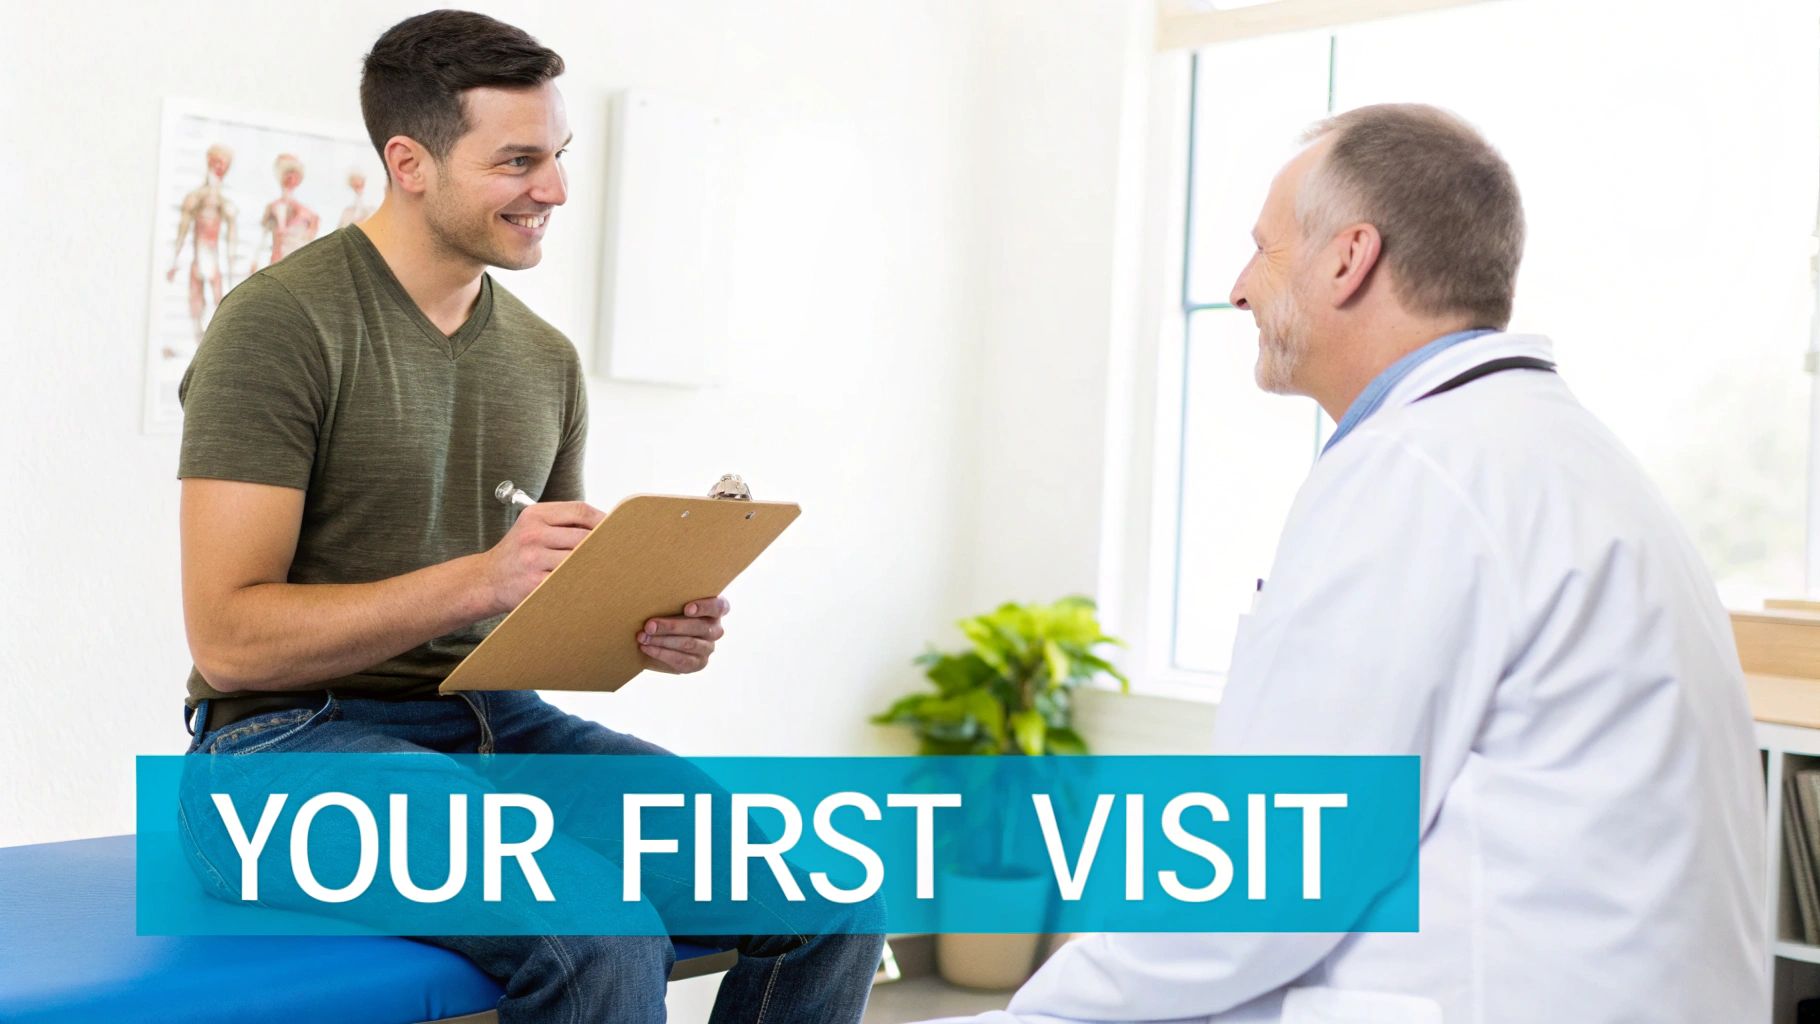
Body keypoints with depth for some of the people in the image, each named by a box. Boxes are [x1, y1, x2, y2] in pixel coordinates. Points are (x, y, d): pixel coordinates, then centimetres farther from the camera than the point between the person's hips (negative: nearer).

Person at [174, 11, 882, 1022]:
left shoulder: (548, 358, 11)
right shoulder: (281, 323, -10)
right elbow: (229, 639, -16)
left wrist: (647, 626, -6)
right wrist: (481, 577, -26)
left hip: (497, 717, 7)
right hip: (296, 737, -6)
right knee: (602, 933, -34)